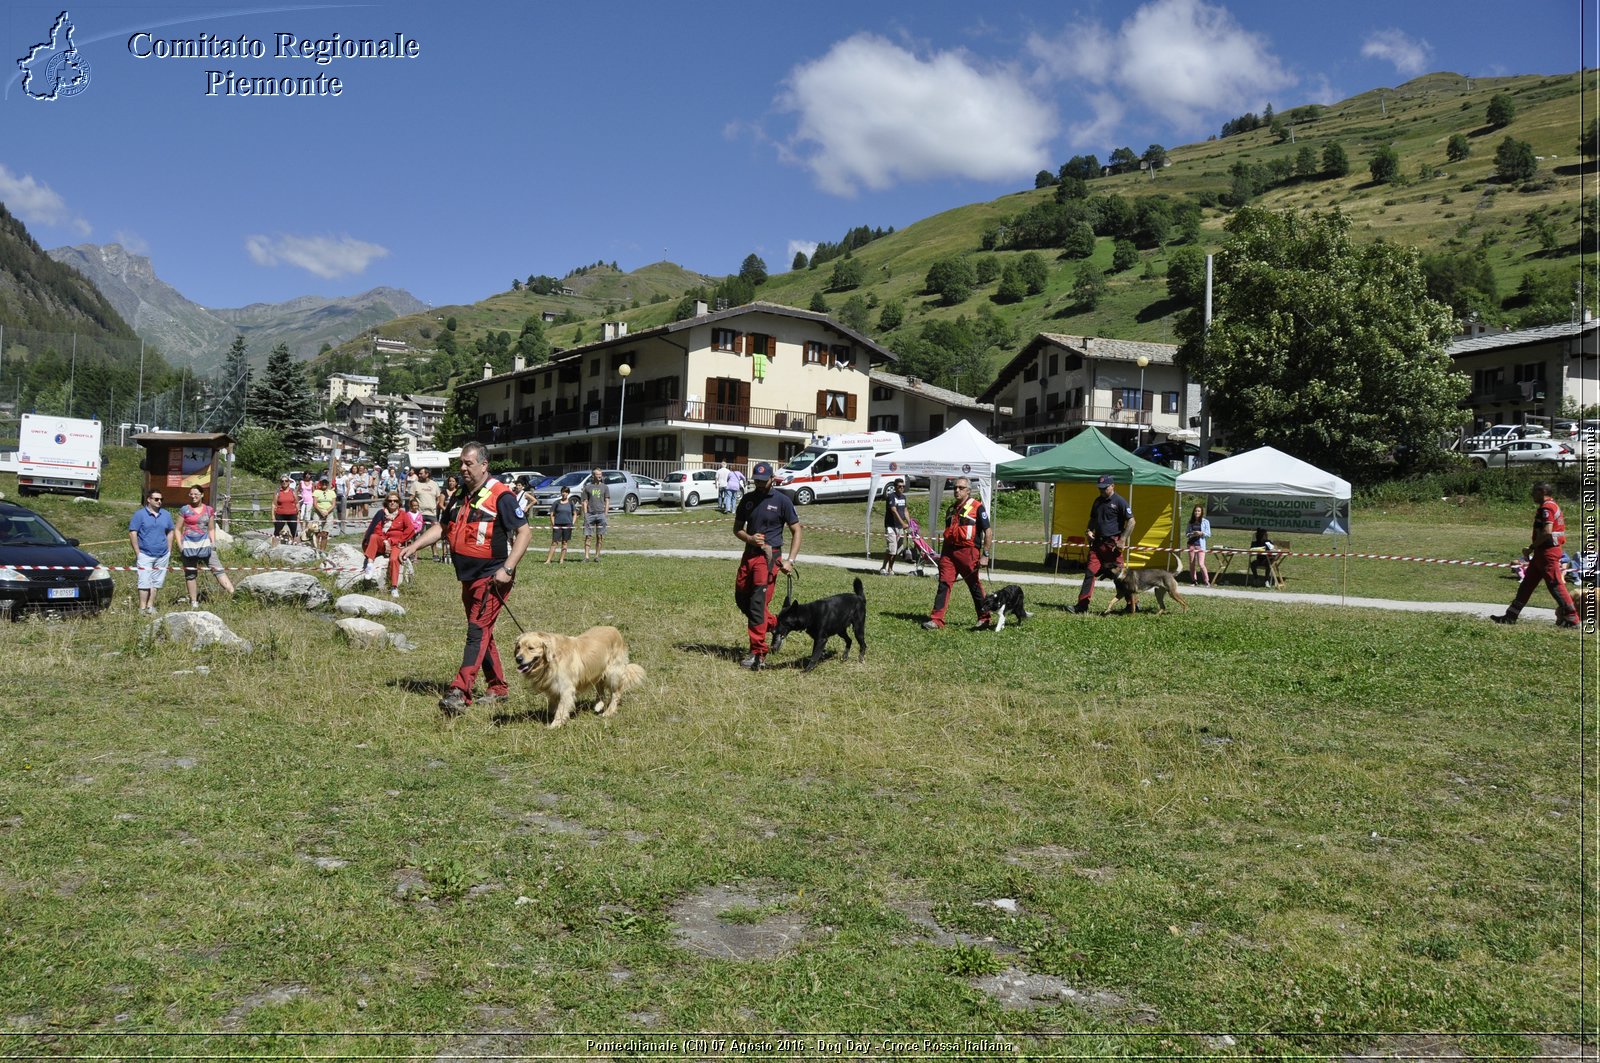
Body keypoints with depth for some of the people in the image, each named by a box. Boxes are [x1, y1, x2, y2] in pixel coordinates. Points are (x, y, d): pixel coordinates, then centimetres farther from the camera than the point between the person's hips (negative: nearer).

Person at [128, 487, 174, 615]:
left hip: (162, 555, 4)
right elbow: (132, 533, -4)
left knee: (156, 581, 9)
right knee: (144, 582, -6)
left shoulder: (166, 515, 10)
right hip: (145, 555, -4)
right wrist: (137, 553, -8)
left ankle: (150, 605, 18)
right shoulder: (139, 514, -3)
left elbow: (170, 533, 17)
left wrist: (169, 552, 12)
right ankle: (142, 608, -2)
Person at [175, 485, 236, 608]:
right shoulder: (184, 510, 3)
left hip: (205, 544, 1)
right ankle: (194, 603, 15)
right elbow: (178, 530, 6)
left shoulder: (209, 510, 9)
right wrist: (180, 546, -4)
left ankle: (233, 594, -18)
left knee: (218, 569, -10)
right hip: (189, 545, 0)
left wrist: (213, 543, 3)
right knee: (190, 575, 7)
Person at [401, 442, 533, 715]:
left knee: (477, 633, -14)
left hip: (492, 579, -9)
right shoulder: (460, 497, 12)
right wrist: (414, 545, 7)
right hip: (468, 578, 9)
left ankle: (459, 693, -21)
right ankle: (498, 688, 25)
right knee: (482, 633, 14)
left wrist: (507, 569, -21)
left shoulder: (500, 496, -13)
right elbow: (442, 527, 21)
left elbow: (524, 532, -15)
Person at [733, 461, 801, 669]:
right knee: (741, 598, 11)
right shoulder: (747, 500, 9)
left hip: (769, 556, -6)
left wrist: (790, 560, -10)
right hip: (749, 554, 6)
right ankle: (775, 626, 32)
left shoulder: (782, 501, -3)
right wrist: (749, 538, -7)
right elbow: (737, 528, 16)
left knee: (757, 603, -12)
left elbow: (796, 531, 0)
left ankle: (758, 654, -8)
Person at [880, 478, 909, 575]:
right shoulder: (891, 496, -11)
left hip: (900, 527, 7)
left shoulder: (903, 497, 15)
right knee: (890, 549, -14)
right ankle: (884, 568, -5)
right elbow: (894, 511, -19)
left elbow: (905, 511, 19)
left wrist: (909, 523, 6)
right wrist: (903, 523, -25)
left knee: (896, 549, 7)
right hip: (891, 526, -7)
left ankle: (890, 568, 16)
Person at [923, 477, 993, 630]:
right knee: (944, 584, -4)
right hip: (949, 551, 6)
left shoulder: (977, 507, -3)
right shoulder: (951, 509, 18)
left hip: (968, 552, -5)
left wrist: (985, 555, -12)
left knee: (974, 585, 6)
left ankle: (984, 618, 20)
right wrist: (942, 555, 22)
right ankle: (936, 619, -7)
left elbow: (988, 532, -6)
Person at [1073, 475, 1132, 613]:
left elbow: (1131, 522, -10)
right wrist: (1089, 530, 7)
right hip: (1097, 543, 6)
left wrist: (1122, 540, -14)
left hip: (1112, 544, -6)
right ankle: (1082, 605, -1)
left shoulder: (1120, 502, -7)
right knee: (1090, 573, -1)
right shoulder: (1098, 501, 14)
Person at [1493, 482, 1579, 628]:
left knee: (1555, 584, -7)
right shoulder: (1552, 506, 18)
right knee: (1527, 582, 12)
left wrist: (1532, 547, -16)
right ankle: (1511, 616, 16)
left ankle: (1572, 618, -1)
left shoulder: (1546, 507, -15)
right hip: (1543, 552, 11)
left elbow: (1547, 531, -25)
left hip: (1547, 552, -11)